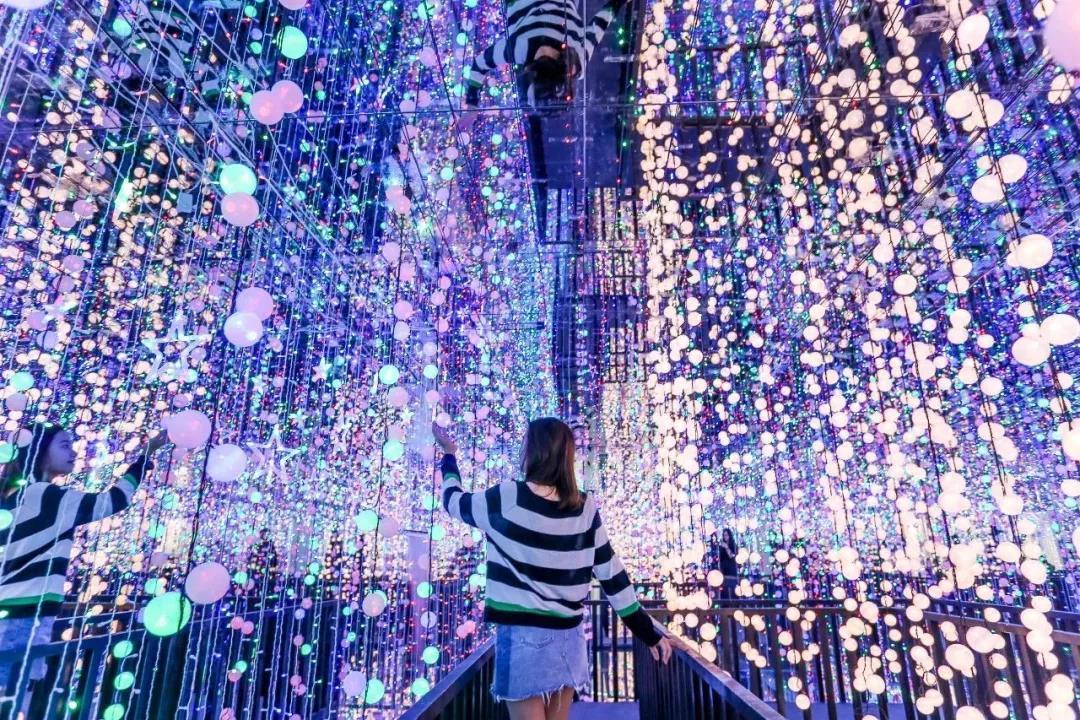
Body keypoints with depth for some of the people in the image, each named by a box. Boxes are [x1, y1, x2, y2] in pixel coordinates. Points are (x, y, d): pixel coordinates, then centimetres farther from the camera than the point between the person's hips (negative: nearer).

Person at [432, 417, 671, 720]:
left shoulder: (507, 498, -14)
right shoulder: (586, 509, -3)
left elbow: (454, 501, 4)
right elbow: (612, 575, 0)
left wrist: (449, 456, 21)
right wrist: (648, 632, 9)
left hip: (523, 634, -4)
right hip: (568, 636, 5)